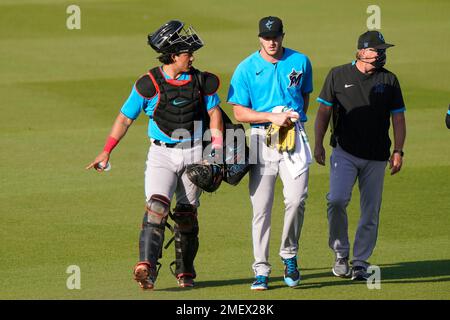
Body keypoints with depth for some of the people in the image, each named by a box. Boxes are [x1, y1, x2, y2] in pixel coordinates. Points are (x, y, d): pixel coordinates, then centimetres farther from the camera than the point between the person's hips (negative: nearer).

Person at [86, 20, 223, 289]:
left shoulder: (201, 82, 2)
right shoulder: (149, 84, -6)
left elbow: (214, 111, 14)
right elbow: (125, 117, -1)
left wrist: (217, 144, 0)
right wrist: (107, 152, -6)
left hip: (193, 154, 3)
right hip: (161, 154, -3)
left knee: (187, 213, 6)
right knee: (157, 205, -21)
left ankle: (185, 271, 20)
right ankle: (147, 267, -31)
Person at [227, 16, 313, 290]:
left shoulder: (300, 62, 7)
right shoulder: (246, 69, 1)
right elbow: (240, 113, -2)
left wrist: (295, 118, 8)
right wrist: (273, 117, -14)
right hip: (261, 140, 0)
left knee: (296, 198, -16)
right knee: (261, 208, -1)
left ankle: (289, 255, 6)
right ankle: (261, 270, 5)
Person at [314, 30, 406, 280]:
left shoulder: (389, 80, 8)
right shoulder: (338, 76, 5)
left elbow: (398, 118, 9)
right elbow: (324, 112, 9)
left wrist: (398, 151, -1)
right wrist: (318, 144, 0)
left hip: (376, 157, 2)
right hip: (345, 152, -2)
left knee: (371, 211, 3)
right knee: (337, 200, -19)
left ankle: (361, 262, 14)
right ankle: (341, 254, -2)